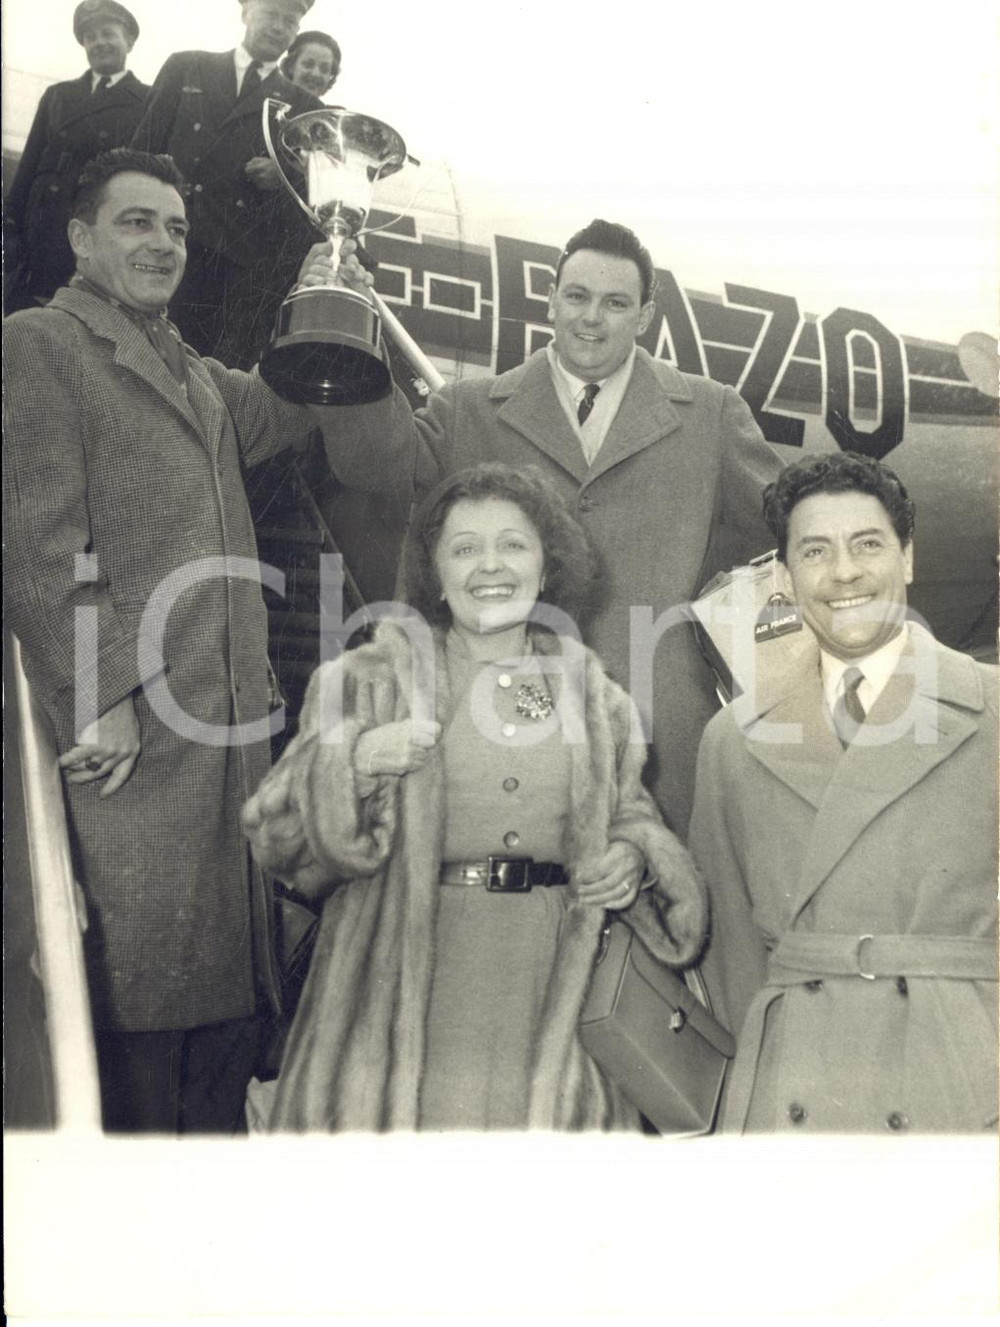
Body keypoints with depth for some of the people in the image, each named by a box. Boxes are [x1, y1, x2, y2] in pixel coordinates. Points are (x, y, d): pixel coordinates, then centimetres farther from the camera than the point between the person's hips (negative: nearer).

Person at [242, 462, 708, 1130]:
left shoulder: (595, 697, 10)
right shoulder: (371, 680, 1)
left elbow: (634, 817, 19)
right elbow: (279, 840, -2)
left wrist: (635, 861, -3)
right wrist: (354, 764, -19)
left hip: (550, 1000, 3)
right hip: (406, 1004, -2)